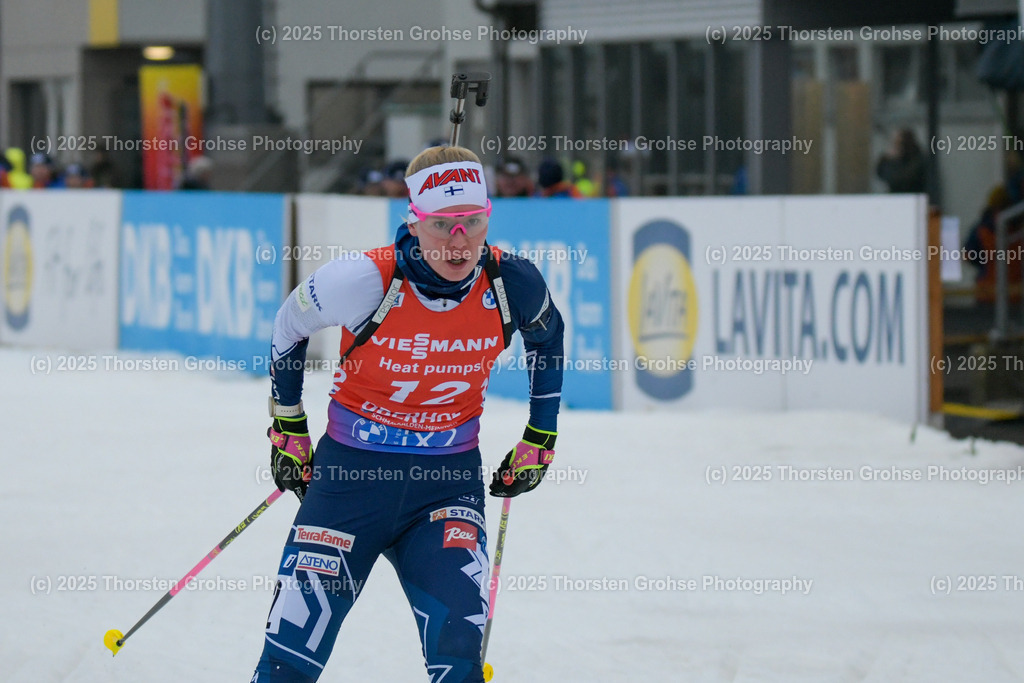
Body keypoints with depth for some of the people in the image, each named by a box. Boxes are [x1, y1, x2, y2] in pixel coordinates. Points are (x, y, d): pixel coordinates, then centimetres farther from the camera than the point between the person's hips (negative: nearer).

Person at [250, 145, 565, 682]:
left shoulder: (511, 284, -13)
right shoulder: (365, 281, -20)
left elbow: (547, 336, 12)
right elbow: (289, 326, 1)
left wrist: (539, 441, 15)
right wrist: (288, 430, 9)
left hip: (448, 479, 1)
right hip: (352, 473, -1)